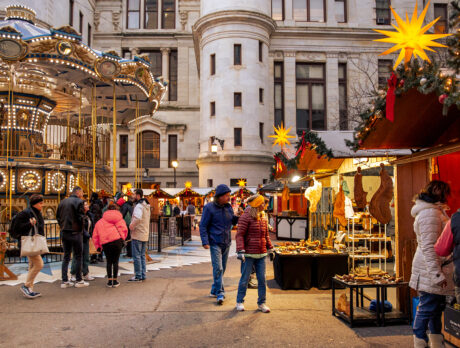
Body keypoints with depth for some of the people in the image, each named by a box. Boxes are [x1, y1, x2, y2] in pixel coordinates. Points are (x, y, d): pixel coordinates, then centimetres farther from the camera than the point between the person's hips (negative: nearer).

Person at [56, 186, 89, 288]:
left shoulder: (62, 202, 10)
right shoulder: (79, 201, -11)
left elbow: (58, 217, 13)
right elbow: (81, 217, -17)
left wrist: (63, 227, 18)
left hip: (64, 233, 7)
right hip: (75, 233, -6)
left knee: (66, 257, 12)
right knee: (78, 257, 3)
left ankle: (64, 281, 13)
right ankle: (79, 280, 8)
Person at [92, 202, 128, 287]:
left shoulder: (100, 222, 22)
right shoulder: (119, 219, 18)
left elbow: (95, 235, 18)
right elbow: (124, 229, 3)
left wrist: (98, 246, 22)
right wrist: (122, 238, 13)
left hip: (105, 243, 2)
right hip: (117, 241, -1)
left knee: (109, 262, 16)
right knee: (115, 261, 9)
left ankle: (109, 281, 17)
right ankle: (115, 281, 14)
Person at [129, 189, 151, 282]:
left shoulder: (139, 206, -17)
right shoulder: (147, 206, 13)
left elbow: (138, 218, -35)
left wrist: (132, 226, -21)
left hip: (137, 235, -9)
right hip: (145, 235, 9)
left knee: (137, 256, -1)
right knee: (142, 256, 13)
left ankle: (138, 276, 4)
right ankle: (143, 276, 17)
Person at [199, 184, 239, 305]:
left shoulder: (228, 207, 7)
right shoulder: (209, 208, -9)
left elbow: (233, 221, 16)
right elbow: (203, 226, -7)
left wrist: (239, 218, -6)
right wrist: (205, 242, -16)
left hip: (227, 243, 6)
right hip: (215, 243, -6)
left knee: (222, 268, 11)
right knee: (218, 268, -11)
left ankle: (214, 290, 25)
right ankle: (219, 293, -4)